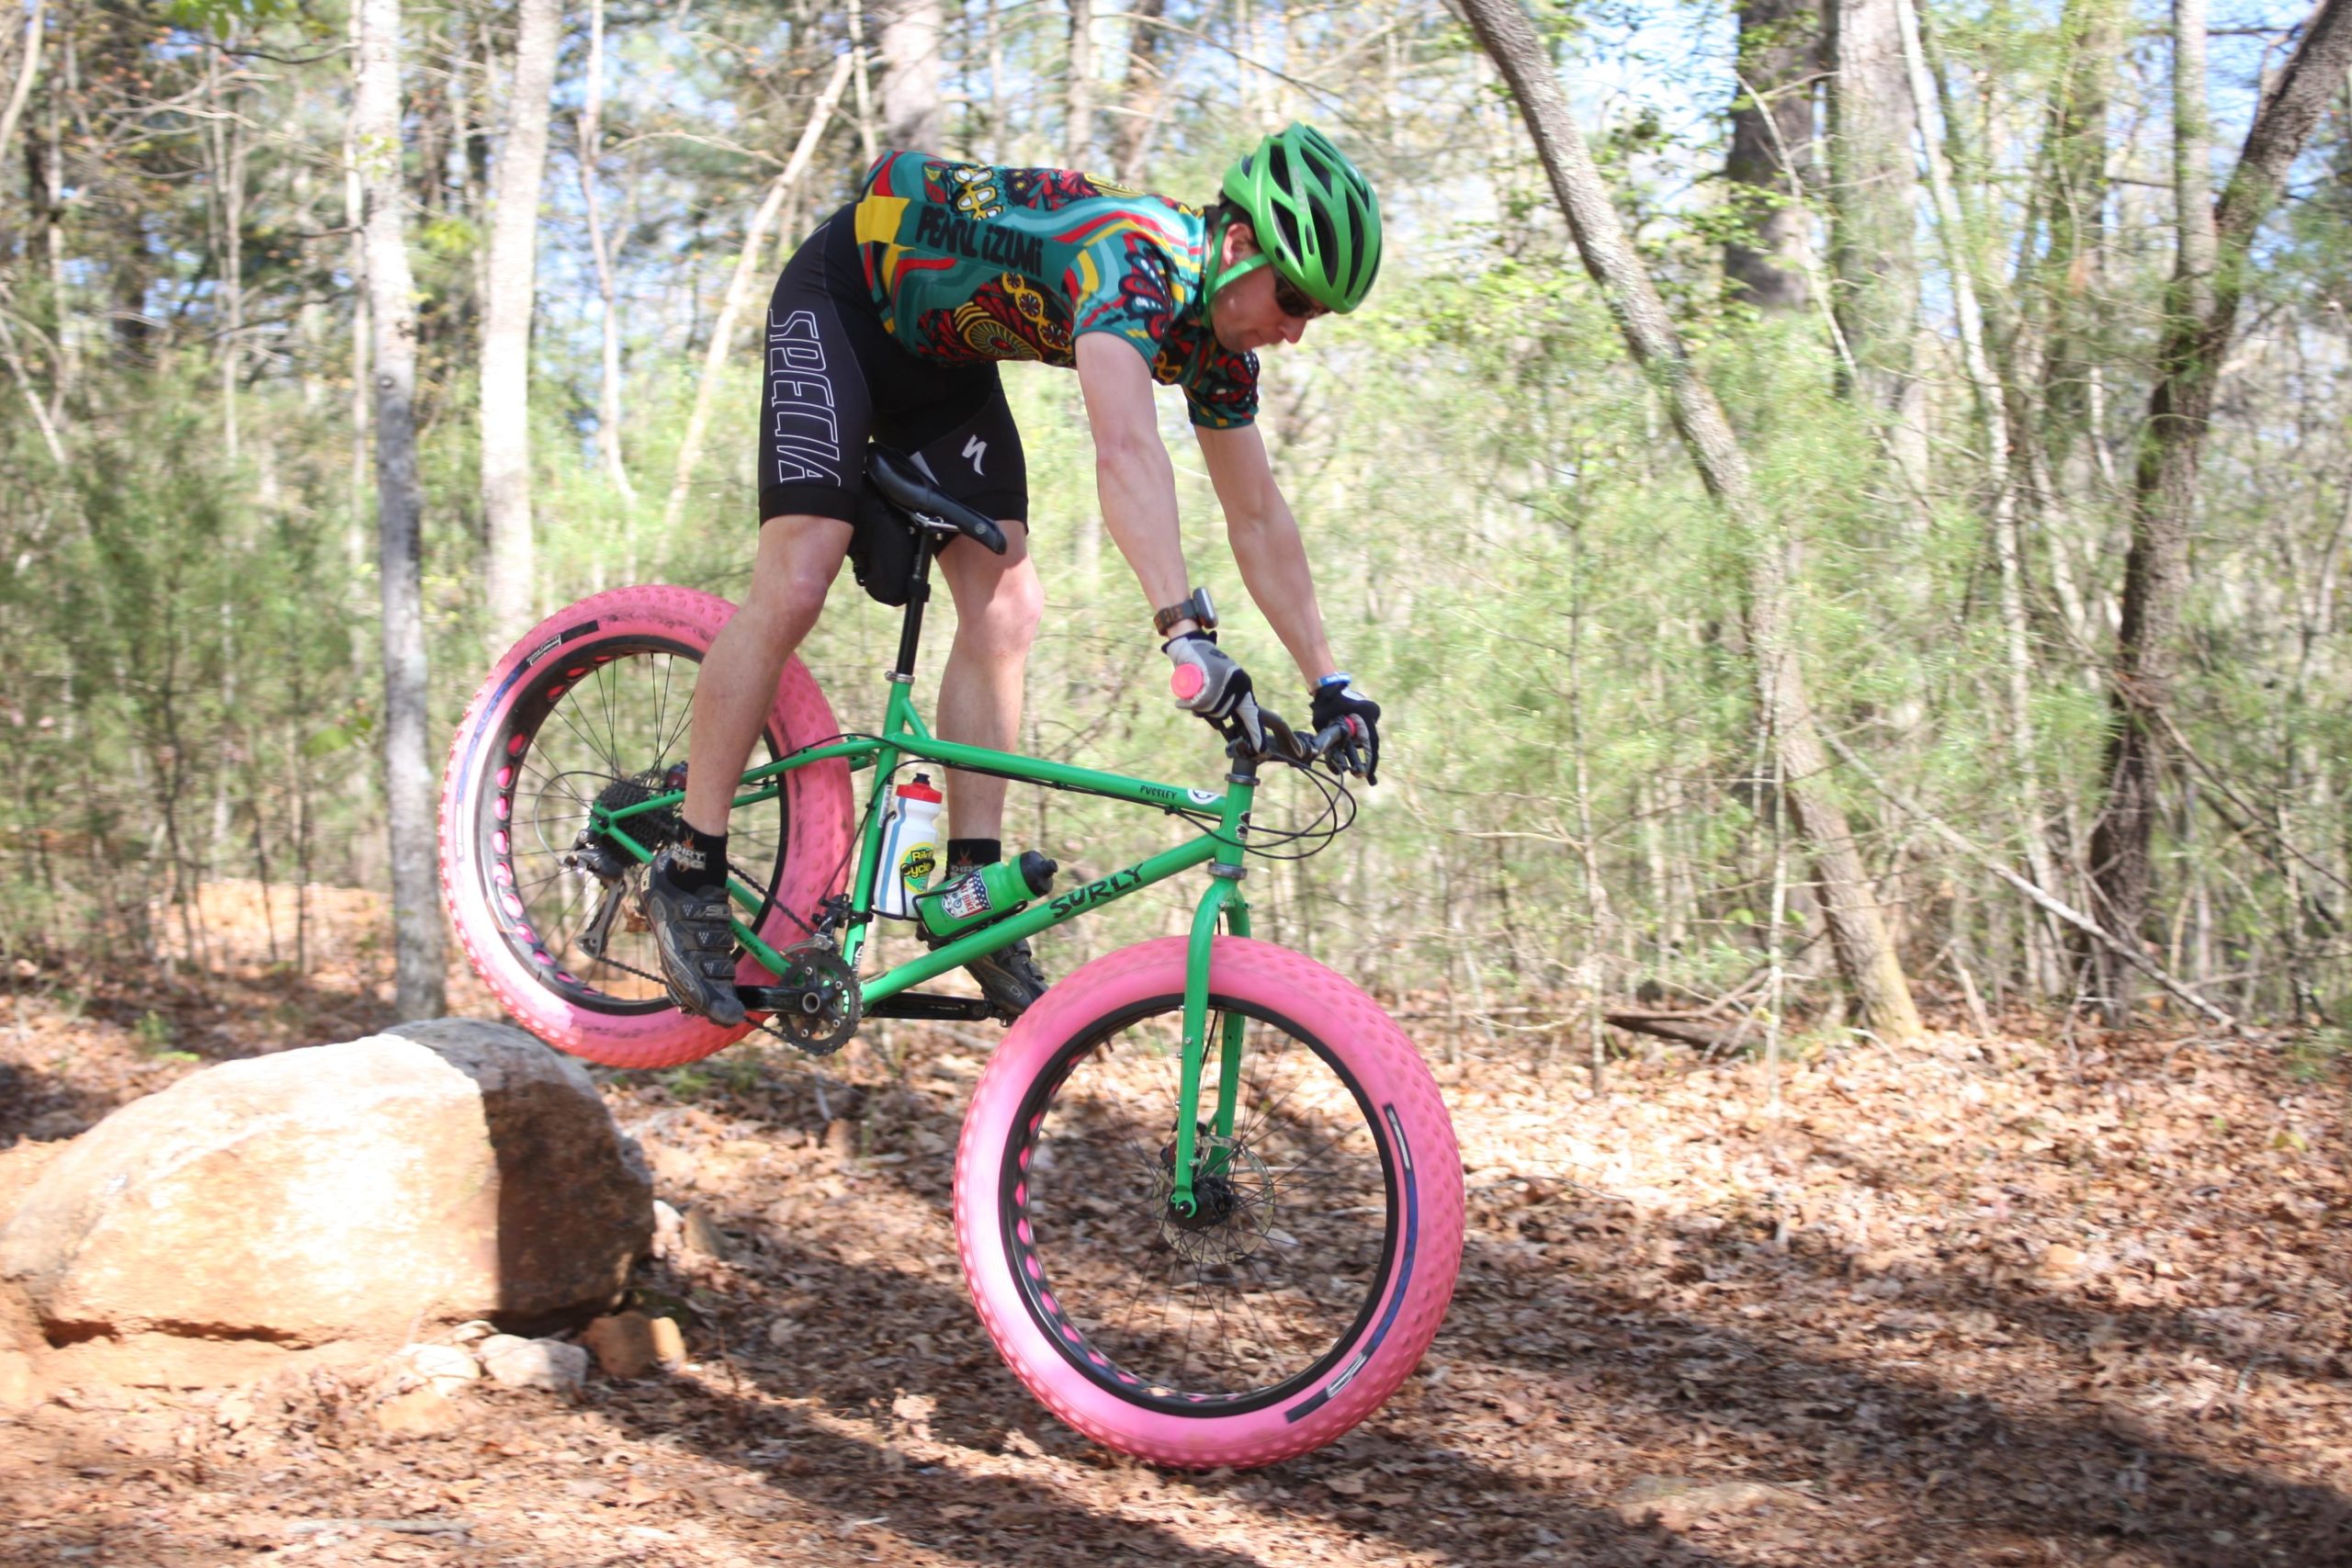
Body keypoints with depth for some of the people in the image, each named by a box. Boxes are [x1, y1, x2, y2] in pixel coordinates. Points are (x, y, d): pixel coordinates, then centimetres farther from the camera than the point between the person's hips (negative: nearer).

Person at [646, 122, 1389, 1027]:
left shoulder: (1217, 339, -8)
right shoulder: (1136, 258, -34)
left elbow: (1258, 520, 1)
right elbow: (1126, 454, -49)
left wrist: (1330, 684, -2)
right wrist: (1186, 635, -59)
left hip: (940, 353, 8)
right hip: (843, 298, -8)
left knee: (1004, 613, -6)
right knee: (794, 586, -18)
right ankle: (688, 878, -10)